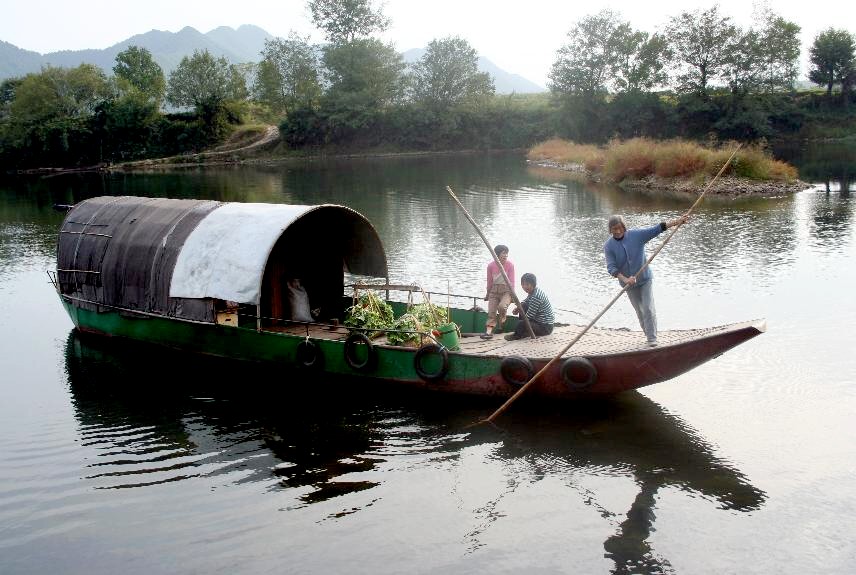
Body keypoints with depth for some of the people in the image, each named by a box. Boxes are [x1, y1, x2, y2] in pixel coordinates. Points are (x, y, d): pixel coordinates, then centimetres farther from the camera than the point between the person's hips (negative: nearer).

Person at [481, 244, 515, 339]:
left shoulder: (510, 265, -8)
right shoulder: (491, 266, -4)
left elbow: (511, 281, -4)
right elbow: (489, 282, 8)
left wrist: (512, 295, -7)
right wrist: (487, 295, 16)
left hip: (506, 290, -2)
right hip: (494, 290, 2)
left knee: (502, 306, -28)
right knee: (491, 312, -11)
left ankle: (502, 321, 0)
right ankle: (489, 331, -18)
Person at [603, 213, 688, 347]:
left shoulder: (636, 234, -10)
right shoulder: (609, 246, -11)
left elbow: (656, 229, -13)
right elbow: (611, 267, -18)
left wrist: (677, 222, -21)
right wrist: (625, 279, -33)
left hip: (645, 279, -1)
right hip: (629, 284, 1)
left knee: (648, 309, -8)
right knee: (640, 312, 10)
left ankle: (652, 339, -4)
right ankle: (650, 335, 25)